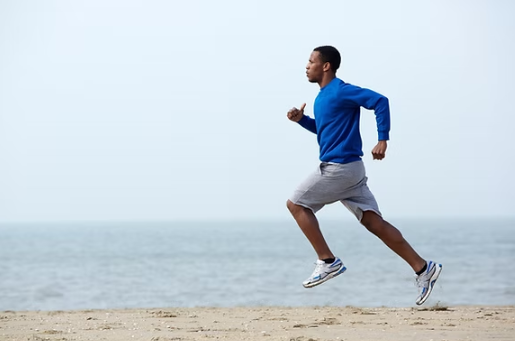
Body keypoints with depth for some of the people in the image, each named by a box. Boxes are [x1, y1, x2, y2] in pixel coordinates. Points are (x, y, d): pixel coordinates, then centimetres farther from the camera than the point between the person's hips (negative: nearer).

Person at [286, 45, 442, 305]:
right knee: (373, 222, 4)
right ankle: (423, 268, 0)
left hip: (339, 167, -9)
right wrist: (301, 120, 13)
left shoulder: (340, 91, -12)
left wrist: (382, 140, -23)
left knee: (296, 204, -1)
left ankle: (327, 262, -1)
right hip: (349, 169, 9)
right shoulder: (323, 96, 17)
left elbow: (380, 101, -19)